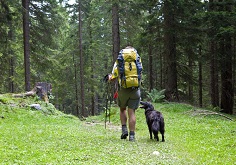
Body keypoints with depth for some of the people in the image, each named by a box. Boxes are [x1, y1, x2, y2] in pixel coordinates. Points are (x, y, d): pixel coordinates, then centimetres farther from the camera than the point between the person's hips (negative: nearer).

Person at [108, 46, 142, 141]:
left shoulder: (119, 61, 5)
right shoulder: (138, 60, 7)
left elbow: (113, 78, 5)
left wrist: (109, 77, 28)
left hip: (123, 89, 0)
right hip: (135, 89, 0)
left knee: (122, 109, 21)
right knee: (131, 112, 3)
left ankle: (124, 129, 8)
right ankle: (132, 135, -1)